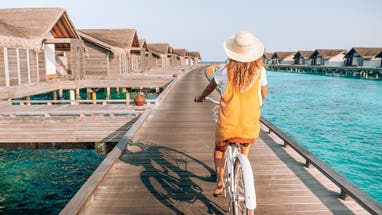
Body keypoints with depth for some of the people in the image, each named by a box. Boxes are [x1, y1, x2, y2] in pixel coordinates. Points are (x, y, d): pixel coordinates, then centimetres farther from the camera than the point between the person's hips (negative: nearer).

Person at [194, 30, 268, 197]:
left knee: (219, 149, 26)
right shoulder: (260, 71, -4)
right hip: (250, 126, 2)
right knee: (244, 152, 31)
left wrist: (201, 97, 31)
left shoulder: (225, 71, -8)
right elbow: (263, 95, 10)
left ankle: (220, 179, 9)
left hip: (227, 125, -1)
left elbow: (211, 86, 11)